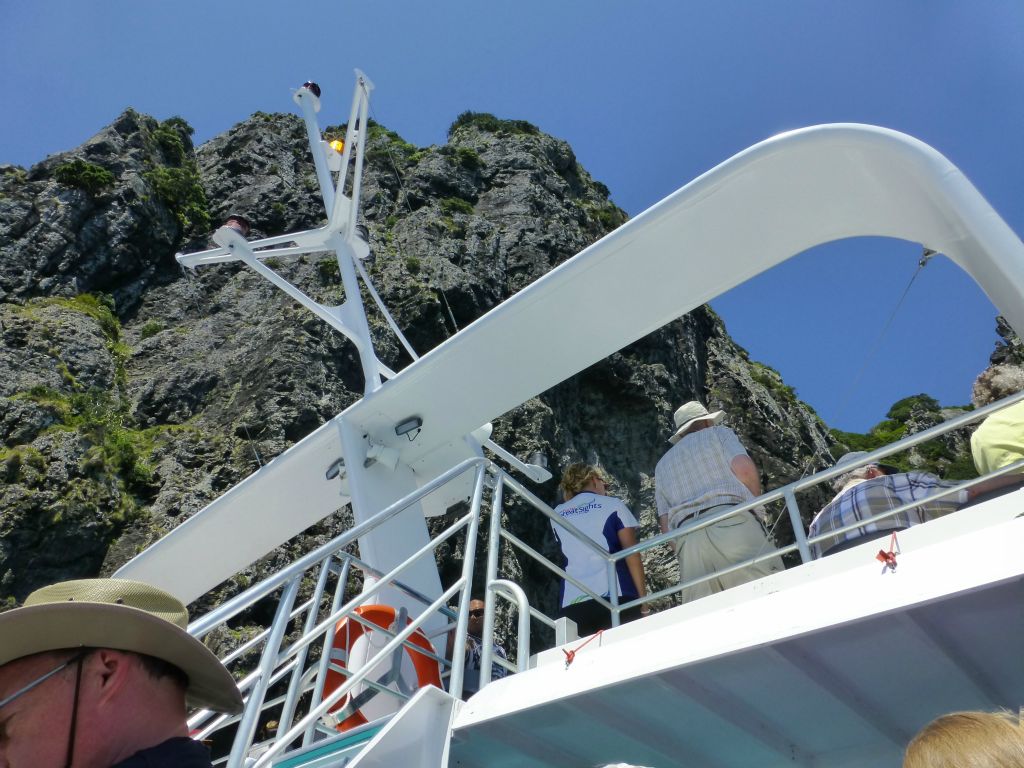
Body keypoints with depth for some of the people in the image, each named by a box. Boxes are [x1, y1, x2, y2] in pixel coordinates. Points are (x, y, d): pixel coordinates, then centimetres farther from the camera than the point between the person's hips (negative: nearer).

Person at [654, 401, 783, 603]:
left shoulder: (662, 465, 31)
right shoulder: (718, 433, 21)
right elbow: (744, 469, 0)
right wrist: (755, 503, 14)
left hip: (687, 538, 4)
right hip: (731, 524, -4)